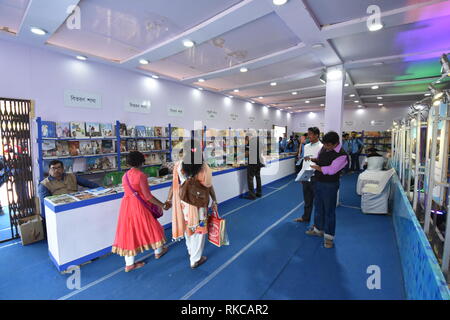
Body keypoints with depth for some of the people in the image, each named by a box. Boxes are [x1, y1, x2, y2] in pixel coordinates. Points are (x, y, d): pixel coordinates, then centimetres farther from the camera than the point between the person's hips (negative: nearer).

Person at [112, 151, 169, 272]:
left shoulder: (125, 175, 6)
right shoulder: (141, 175, -16)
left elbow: (130, 192, 10)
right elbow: (147, 196, -18)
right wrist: (162, 205, -11)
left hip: (126, 205, 7)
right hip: (138, 205, -7)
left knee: (129, 231, 12)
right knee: (150, 227, 14)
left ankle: (129, 264, 22)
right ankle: (158, 251, 34)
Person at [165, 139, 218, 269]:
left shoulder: (178, 166, -11)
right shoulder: (204, 168, -17)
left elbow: (175, 185, -8)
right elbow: (209, 187, -10)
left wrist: (169, 199, 5)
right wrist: (214, 201, 4)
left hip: (183, 202, 4)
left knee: (187, 227, 26)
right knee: (199, 229, 14)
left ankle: (191, 251, 50)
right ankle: (195, 259, 28)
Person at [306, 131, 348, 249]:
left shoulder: (341, 155, -20)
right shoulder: (324, 148, 3)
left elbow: (331, 170, -28)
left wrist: (316, 167, -16)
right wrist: (312, 159, 1)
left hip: (329, 185, -7)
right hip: (318, 182, 8)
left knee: (329, 210, 4)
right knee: (318, 207, 19)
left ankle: (328, 236, 19)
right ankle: (318, 229, 37)